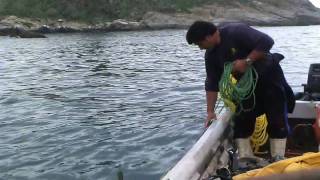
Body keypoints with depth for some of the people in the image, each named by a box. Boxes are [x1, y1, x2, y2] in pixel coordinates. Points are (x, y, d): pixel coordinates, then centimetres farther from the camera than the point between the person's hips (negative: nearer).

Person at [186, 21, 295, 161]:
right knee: (241, 120, 1)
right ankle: (245, 160, 9)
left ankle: (278, 160, 5)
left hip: (269, 77, -6)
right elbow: (212, 83, -3)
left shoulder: (236, 31, -26)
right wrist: (210, 111, -6)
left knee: (277, 120, -4)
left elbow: (267, 41, -31)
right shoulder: (211, 55, -5)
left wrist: (247, 61, -32)